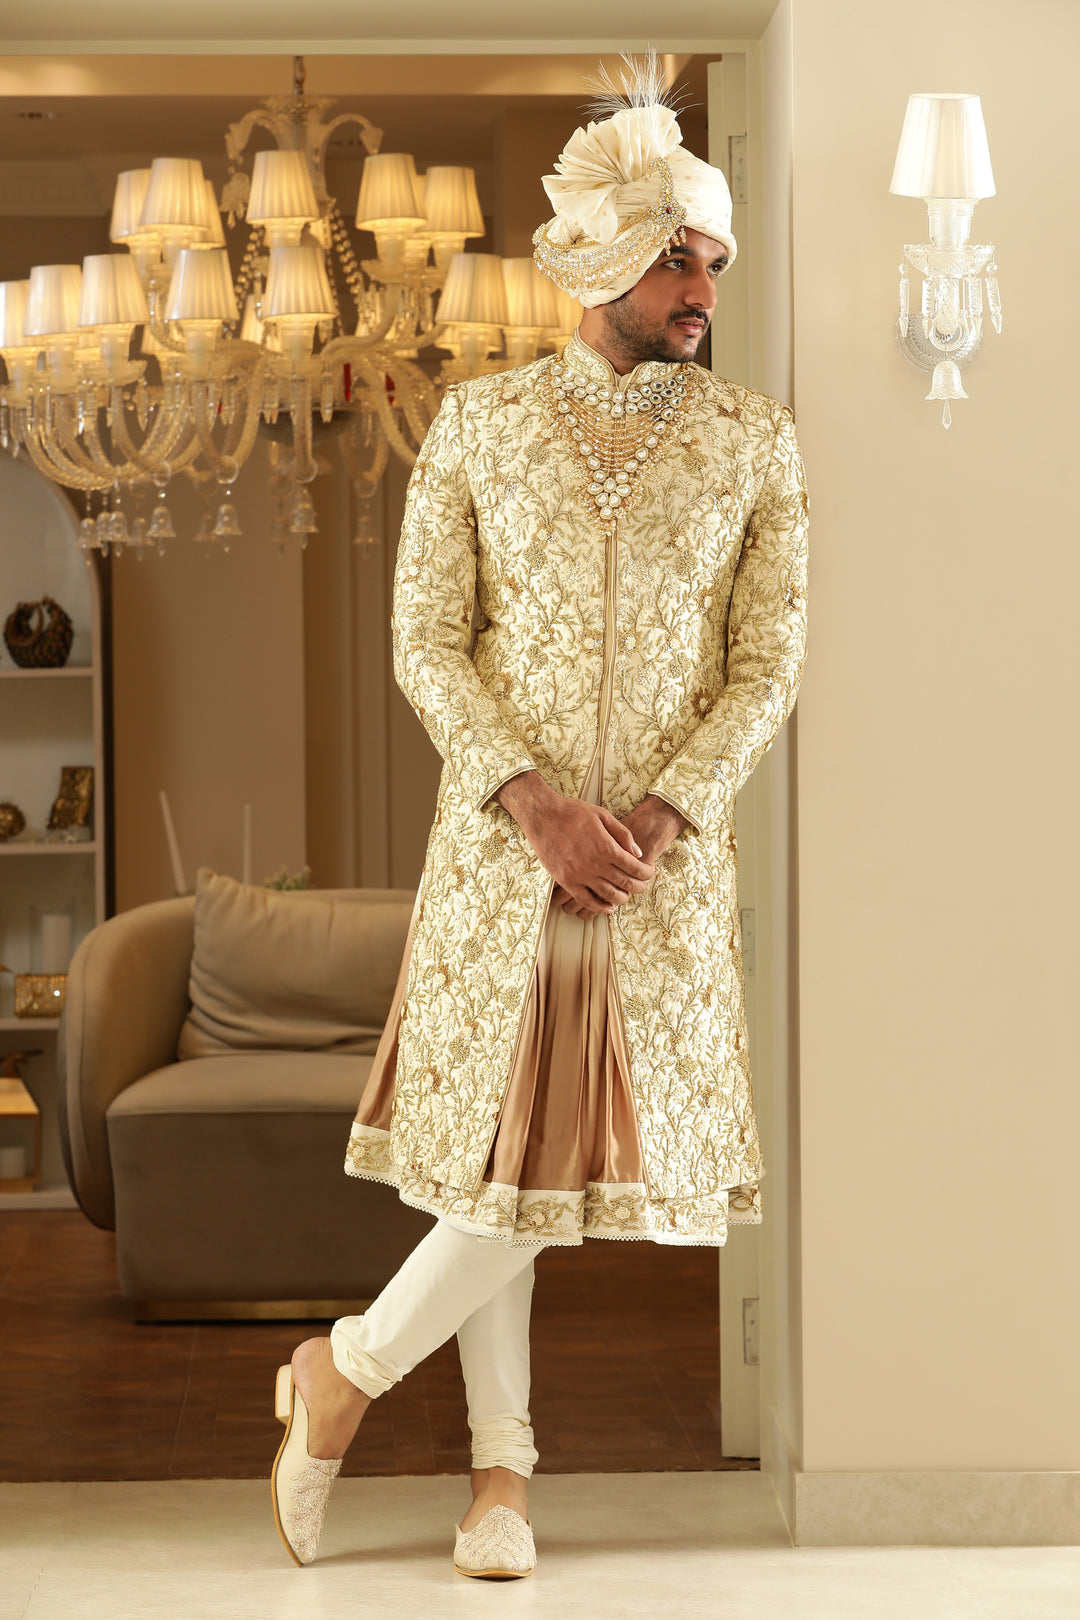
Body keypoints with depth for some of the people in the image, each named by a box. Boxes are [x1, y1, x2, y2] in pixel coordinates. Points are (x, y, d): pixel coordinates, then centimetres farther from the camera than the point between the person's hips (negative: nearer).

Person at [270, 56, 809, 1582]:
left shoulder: (755, 442, 4)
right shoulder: (477, 423, 3)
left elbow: (769, 662, 1)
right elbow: (427, 641, 0)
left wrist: (659, 815, -12)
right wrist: (533, 803, -13)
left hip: (670, 851, 1)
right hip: (501, 839, -1)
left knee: (609, 1135, -1)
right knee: (503, 1130, -1)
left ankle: (352, 1368, 16)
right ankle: (503, 1459, 15)